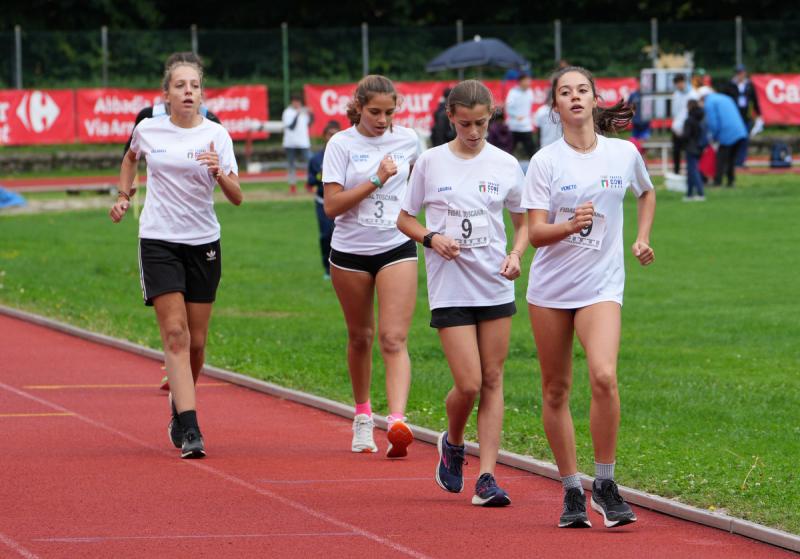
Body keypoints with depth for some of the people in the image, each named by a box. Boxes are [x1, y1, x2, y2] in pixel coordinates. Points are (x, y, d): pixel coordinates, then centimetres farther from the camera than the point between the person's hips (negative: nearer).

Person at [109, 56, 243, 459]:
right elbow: (130, 158, 25)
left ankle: (179, 407, 34)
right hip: (158, 242, -1)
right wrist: (123, 194, 14)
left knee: (195, 342, 7)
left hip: (204, 244, 1)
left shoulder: (216, 135, -3)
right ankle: (189, 430, -19)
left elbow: (236, 198, -9)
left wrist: (219, 173, -27)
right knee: (175, 334, -14)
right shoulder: (148, 130, 0)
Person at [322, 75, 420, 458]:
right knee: (359, 338, 13)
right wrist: (376, 180, -20)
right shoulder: (341, 144, -7)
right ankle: (363, 418, 33)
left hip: (397, 249, 0)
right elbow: (332, 205, -15)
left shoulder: (407, 140, 1)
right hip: (350, 252, 0)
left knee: (394, 339, -13)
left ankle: (397, 422, -27)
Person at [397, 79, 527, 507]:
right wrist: (432, 238, -11)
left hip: (496, 287, 2)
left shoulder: (505, 165, 4)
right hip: (450, 289, -2)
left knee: (492, 380, 0)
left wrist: (516, 255, -6)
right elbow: (405, 219, 9)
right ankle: (453, 443, 21)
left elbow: (524, 222, 13)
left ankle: (486, 477, 2)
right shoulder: (430, 162, 0)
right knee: (468, 383, -10)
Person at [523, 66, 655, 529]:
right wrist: (570, 226, -28)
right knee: (556, 390, 5)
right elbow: (536, 231, -10)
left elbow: (647, 192, 25)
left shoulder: (624, 153, 2)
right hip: (551, 287, 1)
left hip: (601, 285, -1)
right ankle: (572, 491, 17)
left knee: (604, 376, -21)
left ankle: (605, 485, -9)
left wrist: (643, 238, 13)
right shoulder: (545, 162, -4)